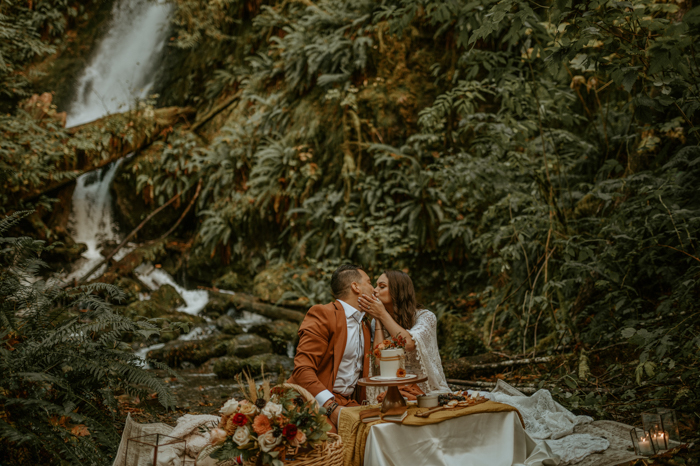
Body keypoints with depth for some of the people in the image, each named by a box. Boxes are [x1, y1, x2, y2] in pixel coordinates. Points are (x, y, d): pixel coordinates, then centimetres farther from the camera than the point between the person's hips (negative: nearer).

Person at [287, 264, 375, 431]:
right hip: (318, 403, -7)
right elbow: (302, 369, -15)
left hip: (348, 403, 7)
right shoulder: (323, 314, -4)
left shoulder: (364, 327, 23)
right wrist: (331, 407, -26)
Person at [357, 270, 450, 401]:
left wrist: (382, 314, -14)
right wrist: (378, 319, -3)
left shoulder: (425, 317, -2)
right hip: (396, 390, 3)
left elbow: (409, 343, -22)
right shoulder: (377, 322, 9)